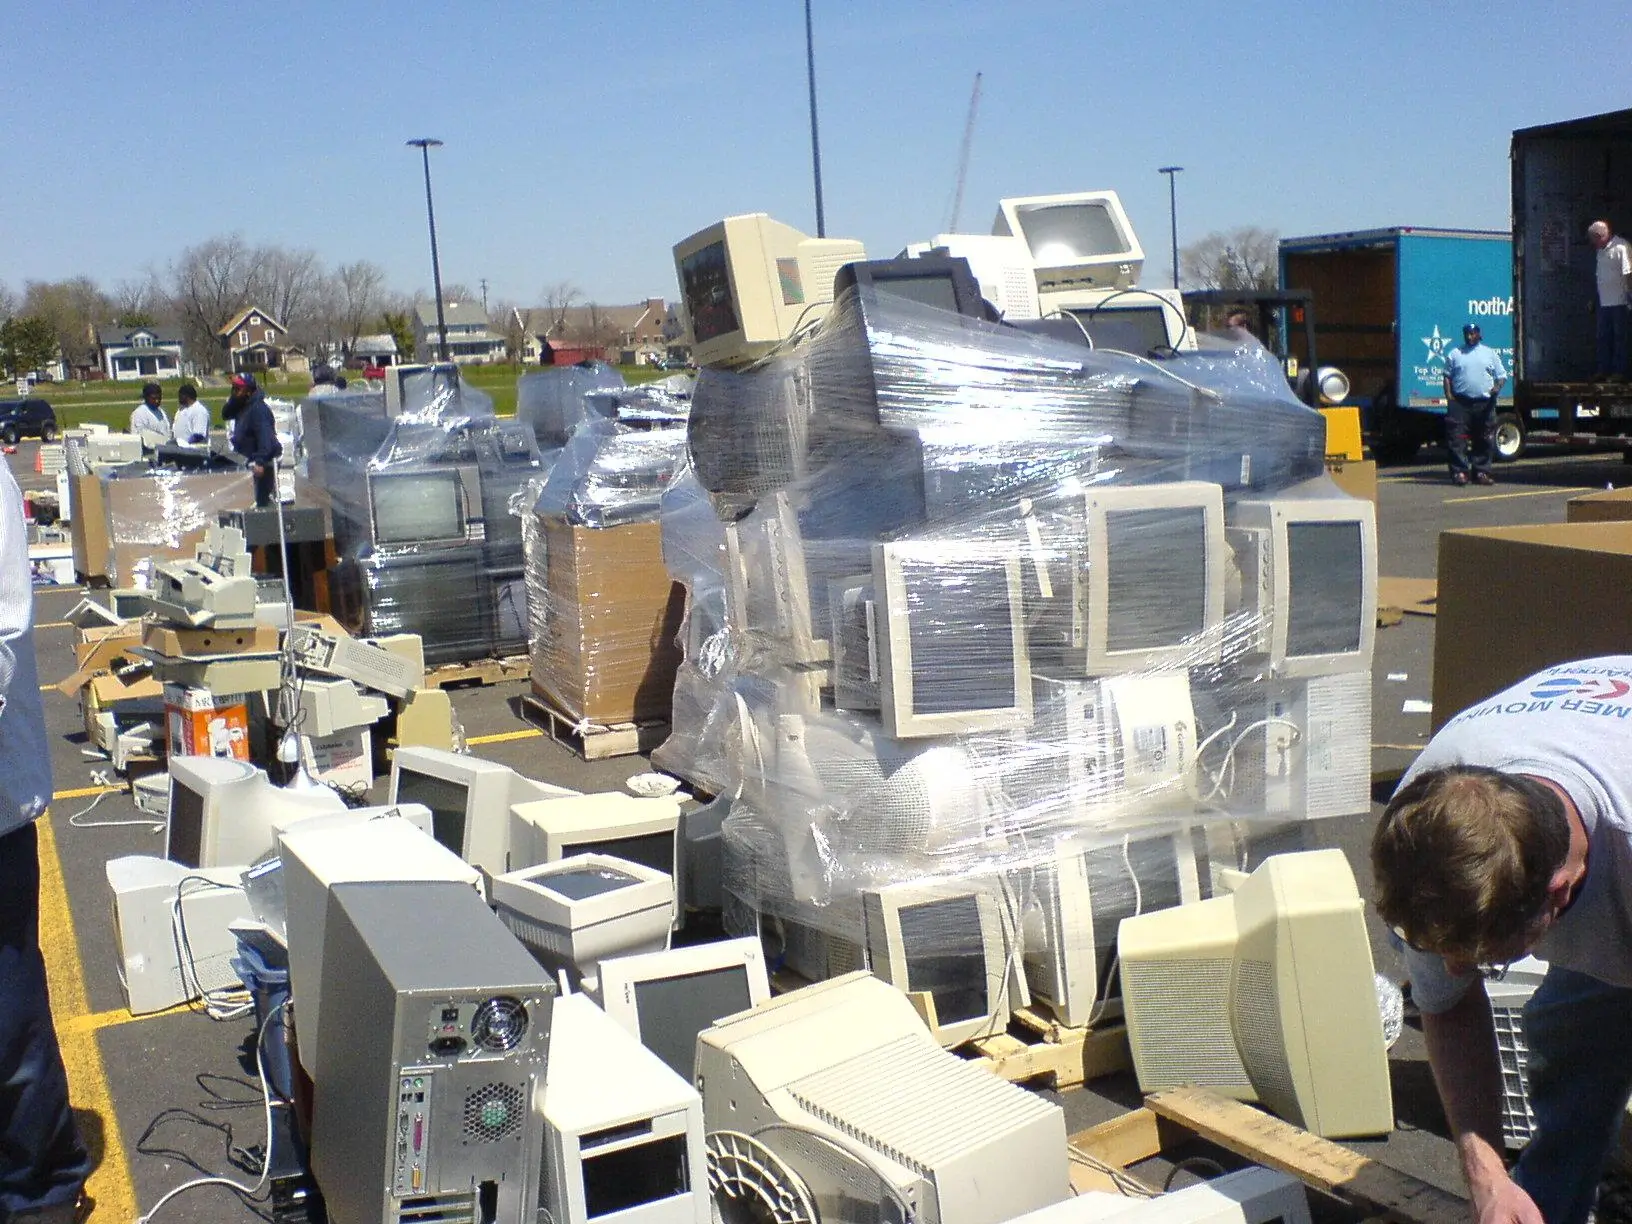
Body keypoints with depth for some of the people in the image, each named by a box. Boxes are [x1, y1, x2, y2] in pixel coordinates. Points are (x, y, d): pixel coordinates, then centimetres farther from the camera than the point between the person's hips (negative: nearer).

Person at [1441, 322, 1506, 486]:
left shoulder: (1489, 353, 14)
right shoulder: (1454, 354, 12)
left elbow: (1501, 375, 14)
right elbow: (1447, 377, 10)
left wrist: (1497, 387, -7)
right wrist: (1449, 396, -4)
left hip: (1484, 404, 2)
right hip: (1460, 403, -1)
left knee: (1484, 441, 4)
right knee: (1457, 439, -9)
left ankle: (1481, 472, 11)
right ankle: (1459, 472, -7)